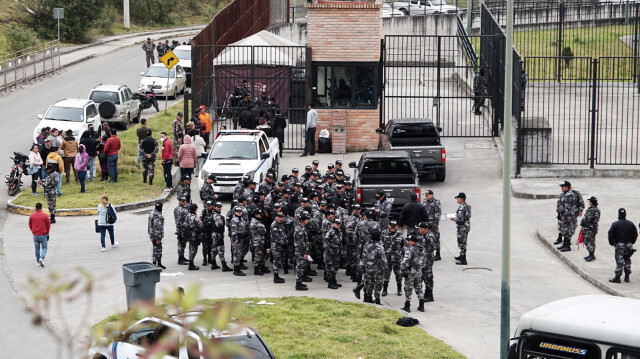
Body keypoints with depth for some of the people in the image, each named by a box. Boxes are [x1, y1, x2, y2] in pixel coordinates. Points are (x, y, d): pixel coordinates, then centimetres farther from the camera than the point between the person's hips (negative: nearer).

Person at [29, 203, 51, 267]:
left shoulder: (32, 216, -2)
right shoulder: (45, 216, -8)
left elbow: (30, 225, 4)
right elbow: (48, 225, -4)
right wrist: (47, 233, 10)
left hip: (35, 235, 2)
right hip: (43, 235, -2)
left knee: (37, 248, 14)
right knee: (44, 248, 8)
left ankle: (37, 262, 18)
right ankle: (42, 258, -14)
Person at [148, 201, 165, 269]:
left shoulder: (152, 212, 8)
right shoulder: (157, 215, -23)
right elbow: (157, 228, -25)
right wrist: (158, 238, -21)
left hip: (152, 234, 10)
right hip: (156, 235, -10)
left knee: (159, 249, 18)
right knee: (156, 250, -2)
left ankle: (159, 264, 26)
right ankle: (154, 265, 4)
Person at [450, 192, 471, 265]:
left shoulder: (461, 207, -23)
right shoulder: (468, 206, 7)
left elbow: (460, 219, -27)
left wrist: (454, 219, -8)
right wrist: (456, 217, 17)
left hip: (462, 227, -10)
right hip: (467, 226, 10)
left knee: (462, 243, -3)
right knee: (463, 242, 23)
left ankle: (463, 260, -1)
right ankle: (462, 256, 38)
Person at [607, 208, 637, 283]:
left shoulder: (615, 224, -9)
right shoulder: (631, 224, 4)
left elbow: (610, 235, -11)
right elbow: (635, 234, 8)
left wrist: (612, 243, 2)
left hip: (619, 244, -4)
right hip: (629, 245, 4)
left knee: (619, 261, -3)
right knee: (627, 260, 14)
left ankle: (617, 277, -2)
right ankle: (627, 276, 16)